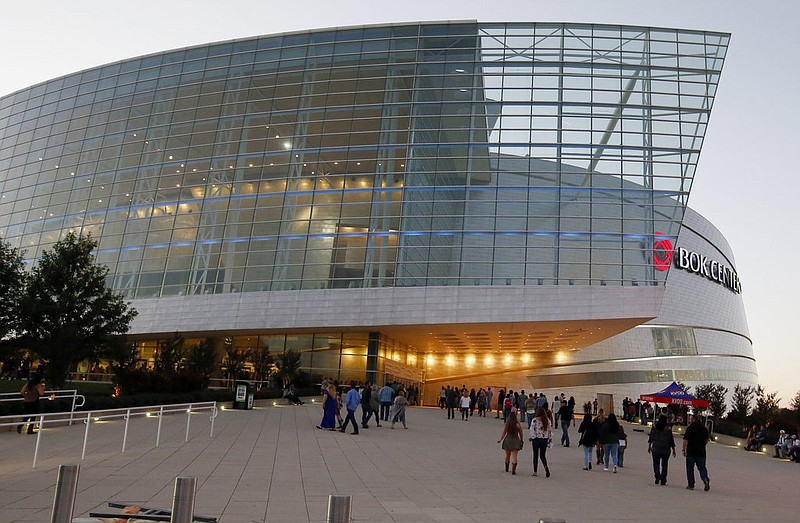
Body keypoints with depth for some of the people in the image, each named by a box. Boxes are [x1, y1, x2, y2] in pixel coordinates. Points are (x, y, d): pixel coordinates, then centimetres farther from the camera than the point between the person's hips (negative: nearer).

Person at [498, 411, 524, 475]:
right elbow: (521, 434, 0)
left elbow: (503, 433, -3)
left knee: (507, 455, 19)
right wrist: (521, 441, 15)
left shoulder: (506, 424, -6)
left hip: (507, 440, 1)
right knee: (514, 456, -2)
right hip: (516, 441, -1)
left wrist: (500, 440, 8)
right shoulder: (518, 425, -7)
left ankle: (506, 468, 36)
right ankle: (513, 470, -17)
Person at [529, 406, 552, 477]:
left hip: (536, 439, -3)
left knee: (535, 455, 10)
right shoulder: (547, 420, 1)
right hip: (544, 440, 3)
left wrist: (532, 438, -3)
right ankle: (546, 467, -16)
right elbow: (550, 430, 5)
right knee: (543, 455, 11)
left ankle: (535, 471, 15)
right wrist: (550, 439, 13)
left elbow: (532, 430, -13)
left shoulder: (534, 420, -9)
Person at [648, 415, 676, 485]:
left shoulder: (654, 427, -3)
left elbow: (650, 438, 5)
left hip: (656, 449, 1)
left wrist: (649, 447, 16)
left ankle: (657, 476, -10)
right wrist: (673, 450, 7)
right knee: (664, 465, 10)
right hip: (666, 450, 0)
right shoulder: (668, 429, -8)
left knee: (656, 464, 9)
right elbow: (671, 441, -3)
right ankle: (663, 480, 9)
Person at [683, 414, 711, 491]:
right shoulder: (704, 428, 7)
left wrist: (684, 450, -9)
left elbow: (685, 440, -13)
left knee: (690, 468, 7)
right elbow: (706, 440, 15)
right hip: (701, 452, 4)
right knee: (702, 467, 11)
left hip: (691, 452, -4)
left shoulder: (690, 428, -9)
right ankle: (705, 479, -15)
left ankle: (691, 484, 8)